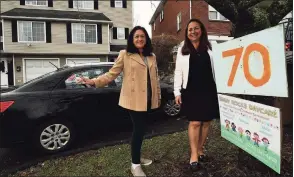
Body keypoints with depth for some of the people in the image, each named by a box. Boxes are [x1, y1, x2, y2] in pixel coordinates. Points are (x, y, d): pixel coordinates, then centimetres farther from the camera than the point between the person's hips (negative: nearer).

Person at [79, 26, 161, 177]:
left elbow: (155, 78, 16)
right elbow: (112, 74, -7)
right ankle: (135, 164, 14)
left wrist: (158, 96, 17)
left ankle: (137, 157, 33)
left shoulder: (152, 57, 12)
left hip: (148, 99, 6)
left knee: (142, 128, 14)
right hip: (134, 98, -5)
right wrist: (94, 82, -20)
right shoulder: (125, 55, -3)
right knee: (138, 129, -3)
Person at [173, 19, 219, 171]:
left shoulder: (210, 47, 7)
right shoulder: (182, 49, 5)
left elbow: (216, 68, 5)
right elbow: (178, 72, 3)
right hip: (191, 91, -2)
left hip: (208, 90, 2)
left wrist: (219, 88, -1)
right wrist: (177, 92, -3)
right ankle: (194, 155, 10)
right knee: (194, 122, -1)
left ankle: (200, 149, 27)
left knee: (206, 121, 9)